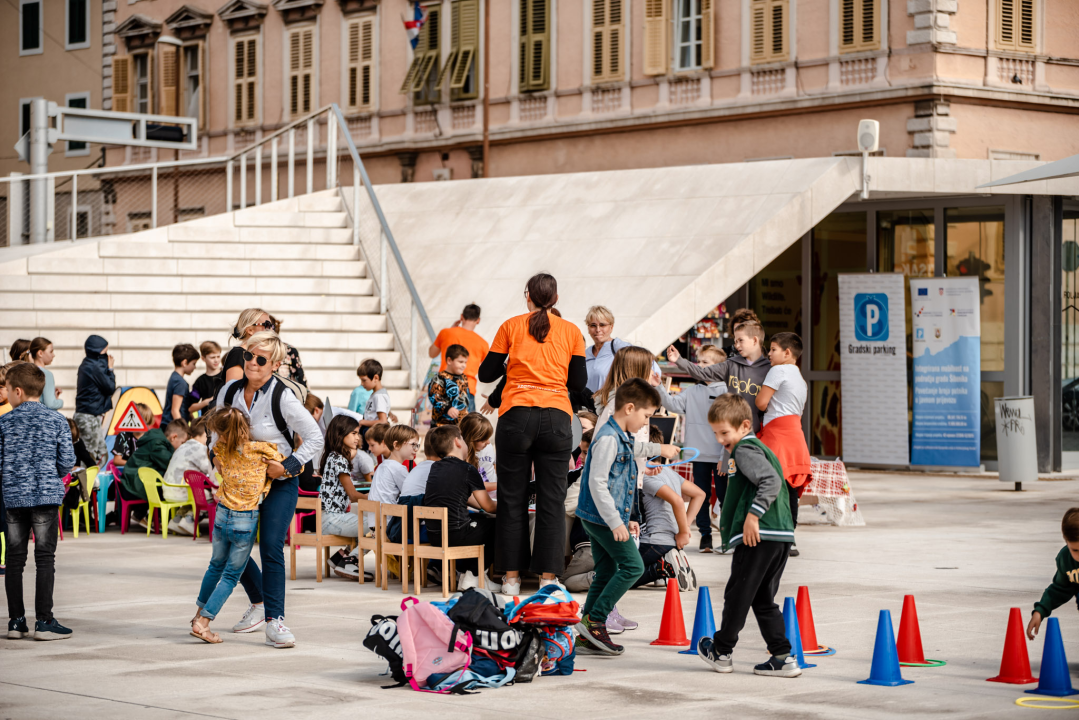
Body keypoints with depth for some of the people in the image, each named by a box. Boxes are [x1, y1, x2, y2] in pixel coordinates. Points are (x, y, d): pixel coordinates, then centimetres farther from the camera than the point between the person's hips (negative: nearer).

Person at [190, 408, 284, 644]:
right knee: (231, 575, 7)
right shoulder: (263, 450, -13)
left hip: (222, 516, 3)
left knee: (216, 566, 25)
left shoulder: (221, 450, -4)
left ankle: (200, 613, 39)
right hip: (246, 521, -3)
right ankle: (203, 623, 0)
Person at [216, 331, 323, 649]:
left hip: (280, 482, -5)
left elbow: (315, 438, -12)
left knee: (271, 547, -16)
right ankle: (258, 604, 31)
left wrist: (287, 466, -20)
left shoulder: (283, 397, -16)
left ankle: (274, 621, -12)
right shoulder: (229, 391, -1)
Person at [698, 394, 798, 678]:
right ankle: (782, 657, 7)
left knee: (738, 594, 5)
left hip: (758, 537, -10)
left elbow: (771, 481, -21)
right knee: (763, 599, 14)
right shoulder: (760, 449, 22)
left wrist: (753, 515, -23)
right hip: (781, 536, 10)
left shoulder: (745, 450, -7)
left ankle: (721, 652, 18)